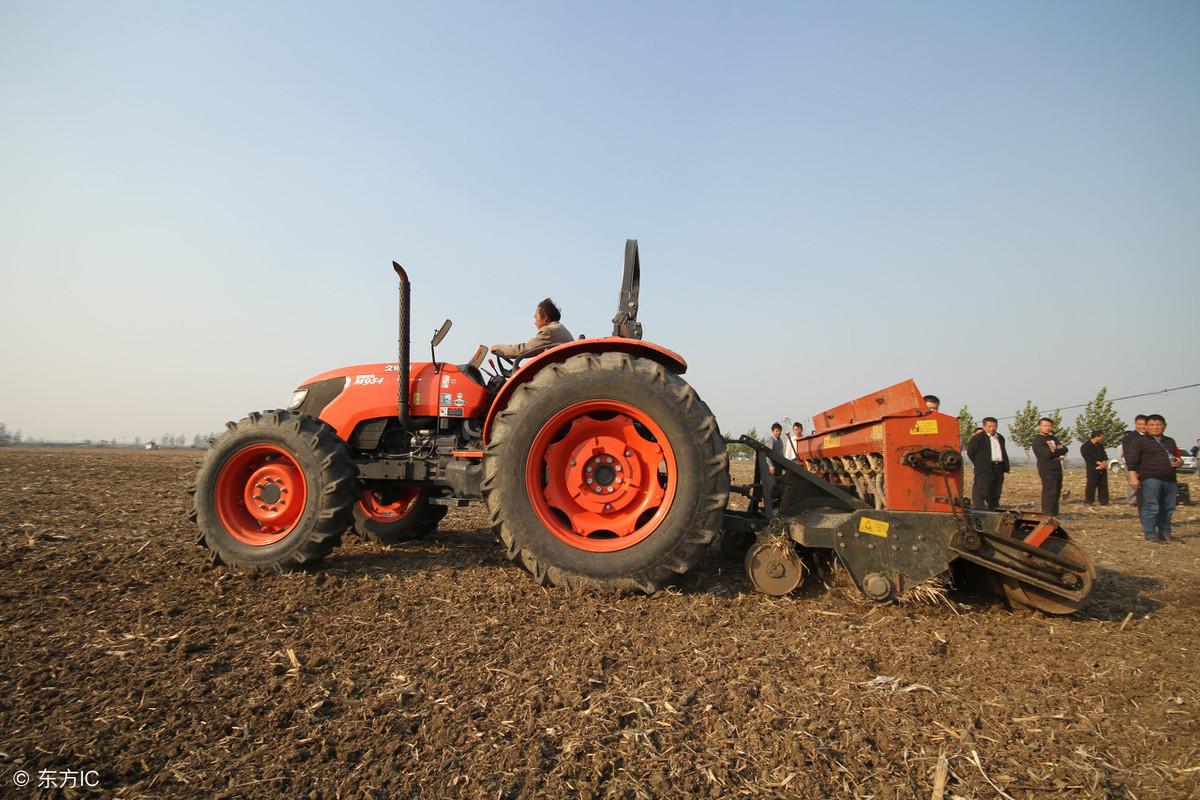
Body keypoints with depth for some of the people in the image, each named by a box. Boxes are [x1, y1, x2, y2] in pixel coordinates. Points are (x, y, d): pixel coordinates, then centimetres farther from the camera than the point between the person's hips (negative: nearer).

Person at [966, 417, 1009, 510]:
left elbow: (1004, 453, 28)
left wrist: (1006, 466, 18)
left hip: (999, 468, 7)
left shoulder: (1000, 438, 20)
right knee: (981, 492, -11)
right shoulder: (978, 437, -4)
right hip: (984, 470, -7)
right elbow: (970, 452, -6)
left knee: (995, 493, 11)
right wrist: (979, 464, -5)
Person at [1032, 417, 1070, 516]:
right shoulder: (1037, 440, -8)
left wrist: (1055, 450, -10)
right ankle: (1048, 516, -10)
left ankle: (1054, 514, 19)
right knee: (1050, 493, -11)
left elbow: (1065, 449, 9)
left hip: (1057, 469, 8)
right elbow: (1048, 453, -19)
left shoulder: (1052, 438, 19)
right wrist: (1058, 450, -3)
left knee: (1056, 493, 11)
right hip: (1047, 470, -8)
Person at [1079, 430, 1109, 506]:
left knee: (1103, 485, 6)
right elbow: (1088, 458, -11)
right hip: (1092, 469, -6)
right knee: (1091, 485, -7)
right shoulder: (1085, 446, -4)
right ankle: (1089, 501, -2)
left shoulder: (1100, 446, 19)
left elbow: (1104, 455, 15)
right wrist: (1099, 463, -17)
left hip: (1102, 469, 6)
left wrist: (1104, 462, -6)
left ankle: (1104, 501, 12)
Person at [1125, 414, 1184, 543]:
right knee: (1151, 508, -6)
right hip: (1151, 479, -6)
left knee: (1168, 509, 11)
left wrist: (1180, 461, 7)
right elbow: (1131, 461, -7)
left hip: (1170, 480, 6)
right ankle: (1150, 535, -1)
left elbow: (1176, 457, 32)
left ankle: (1165, 534, 22)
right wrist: (1133, 477, -15)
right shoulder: (1139, 441, -1)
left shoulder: (1170, 441, 20)